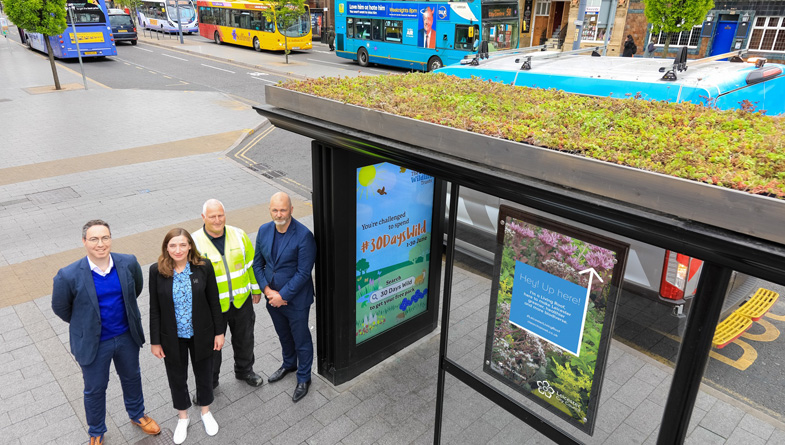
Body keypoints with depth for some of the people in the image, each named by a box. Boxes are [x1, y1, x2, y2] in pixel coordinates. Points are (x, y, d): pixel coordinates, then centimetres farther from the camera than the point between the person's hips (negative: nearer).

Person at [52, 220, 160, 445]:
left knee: (132, 378, 24)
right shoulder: (69, 276, -25)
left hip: (127, 336, 3)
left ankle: (137, 415, 51)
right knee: (95, 390, 19)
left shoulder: (129, 263, -17)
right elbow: (60, 308, -6)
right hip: (93, 343, -2)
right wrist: (86, 325, 5)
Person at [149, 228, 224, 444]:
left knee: (204, 373, 19)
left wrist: (219, 332, -2)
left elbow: (214, 301, -6)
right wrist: (155, 341, -2)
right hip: (172, 337, 0)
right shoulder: (157, 271, -13)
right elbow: (154, 308, -5)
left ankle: (206, 411, 47)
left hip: (201, 334, 0)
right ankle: (182, 416, 46)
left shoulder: (204, 267, -15)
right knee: (177, 377, 19)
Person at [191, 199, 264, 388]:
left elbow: (251, 264, 5)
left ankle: (245, 371, 48)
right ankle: (208, 382, 39)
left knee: (245, 339, 22)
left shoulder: (239, 235, -6)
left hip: (241, 301, 3)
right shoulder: (194, 242, -15)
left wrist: (256, 289, 11)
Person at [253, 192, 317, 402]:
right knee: (283, 335, 27)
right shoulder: (264, 231, -4)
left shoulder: (304, 235, -23)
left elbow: (303, 272, -22)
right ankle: (289, 364, 52)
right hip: (272, 297, 6)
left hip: (296, 300, -5)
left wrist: (282, 296, -19)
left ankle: (303, 378, 33)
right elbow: (257, 264, 2)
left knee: (301, 340, 12)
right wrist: (267, 290, -10)